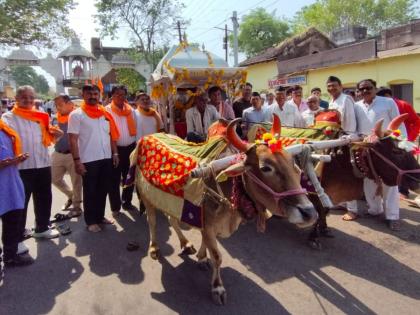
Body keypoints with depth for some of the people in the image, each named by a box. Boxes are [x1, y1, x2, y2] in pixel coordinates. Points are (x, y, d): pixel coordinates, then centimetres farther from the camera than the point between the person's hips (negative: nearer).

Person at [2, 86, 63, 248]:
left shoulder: (40, 116, 15)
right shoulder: (8, 117, -2)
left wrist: (55, 134, 1)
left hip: (43, 164, 6)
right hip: (22, 167, -5)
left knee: (44, 198, 16)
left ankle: (42, 228, 33)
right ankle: (17, 239, 12)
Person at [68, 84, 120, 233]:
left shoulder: (105, 113, 10)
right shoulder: (76, 114, -6)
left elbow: (112, 135, 13)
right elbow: (73, 139, -10)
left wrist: (115, 154, 7)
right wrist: (77, 160, -16)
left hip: (106, 158, 5)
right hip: (88, 160, -5)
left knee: (103, 190, 14)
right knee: (90, 192, 6)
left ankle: (100, 216, 29)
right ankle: (91, 221, 18)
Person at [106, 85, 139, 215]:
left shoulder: (131, 110, 10)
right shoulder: (107, 110, -5)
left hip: (130, 148, 5)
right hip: (114, 149, -4)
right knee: (114, 179, 3)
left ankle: (127, 202, 29)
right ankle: (115, 206, 14)